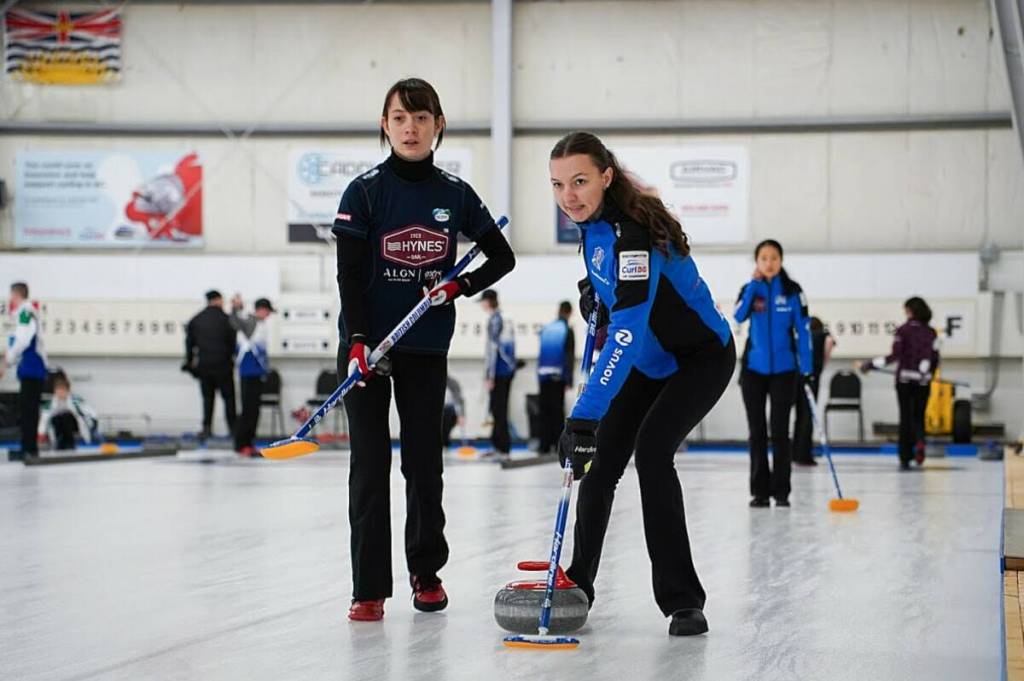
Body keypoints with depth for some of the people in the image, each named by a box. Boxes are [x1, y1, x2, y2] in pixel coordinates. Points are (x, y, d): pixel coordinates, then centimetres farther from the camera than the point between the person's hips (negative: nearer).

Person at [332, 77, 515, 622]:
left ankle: (427, 572, 22)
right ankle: (369, 588, -1)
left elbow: (502, 257, 11)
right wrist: (358, 342, -18)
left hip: (426, 346, 2)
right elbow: (349, 274, -8)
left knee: (425, 459, 8)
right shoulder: (365, 191, -5)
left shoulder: (455, 194, 2)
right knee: (370, 463, -3)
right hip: (368, 342, -2)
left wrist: (461, 286, -6)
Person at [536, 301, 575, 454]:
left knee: (545, 409, 7)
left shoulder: (545, 329, 10)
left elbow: (541, 353, 13)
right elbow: (570, 357, -9)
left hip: (543, 374, 4)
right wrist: (569, 380, -9)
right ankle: (559, 445, -1)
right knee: (557, 409, 0)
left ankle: (544, 445, 6)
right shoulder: (567, 330, -4)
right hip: (559, 376, -4)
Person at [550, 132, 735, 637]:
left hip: (702, 356, -8)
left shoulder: (632, 232, -34)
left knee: (652, 450, -25)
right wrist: (598, 290, 3)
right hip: (650, 360, 8)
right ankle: (576, 585, 16)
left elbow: (628, 332, -45)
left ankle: (682, 599, -18)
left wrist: (584, 416, -51)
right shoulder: (592, 219, -8)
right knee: (601, 460, 2)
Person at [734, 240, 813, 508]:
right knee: (757, 431, 4)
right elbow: (739, 316, -14)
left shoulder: (792, 291, -2)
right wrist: (754, 284, -16)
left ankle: (781, 491, 5)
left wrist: (806, 368, -9)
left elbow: (802, 330, -3)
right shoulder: (750, 288, 4)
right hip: (754, 368, 2)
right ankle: (759, 491, 9)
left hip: (783, 369, -2)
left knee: (780, 431, -2)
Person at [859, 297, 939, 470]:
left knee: (906, 417, 6)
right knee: (918, 417, 13)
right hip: (923, 380, 2)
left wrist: (870, 365, -6)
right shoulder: (931, 333, 3)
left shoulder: (903, 330, -6)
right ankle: (919, 441, -18)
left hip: (905, 379, -2)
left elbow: (895, 356, -12)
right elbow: (935, 358, 3)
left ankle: (905, 459, 6)